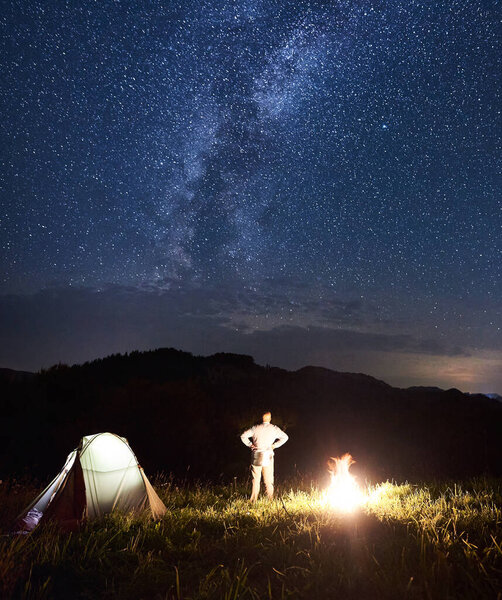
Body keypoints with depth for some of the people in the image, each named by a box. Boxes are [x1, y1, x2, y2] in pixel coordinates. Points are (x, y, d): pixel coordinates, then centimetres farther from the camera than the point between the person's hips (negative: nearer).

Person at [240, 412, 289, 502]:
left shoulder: (256, 428, 1)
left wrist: (250, 445, 5)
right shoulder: (274, 429, 0)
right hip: (268, 457, -1)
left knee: (256, 479, 9)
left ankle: (253, 500, 11)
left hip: (256, 456, 1)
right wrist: (274, 445, 2)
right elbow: (285, 437, -1)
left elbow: (243, 436, -1)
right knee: (268, 479, 10)